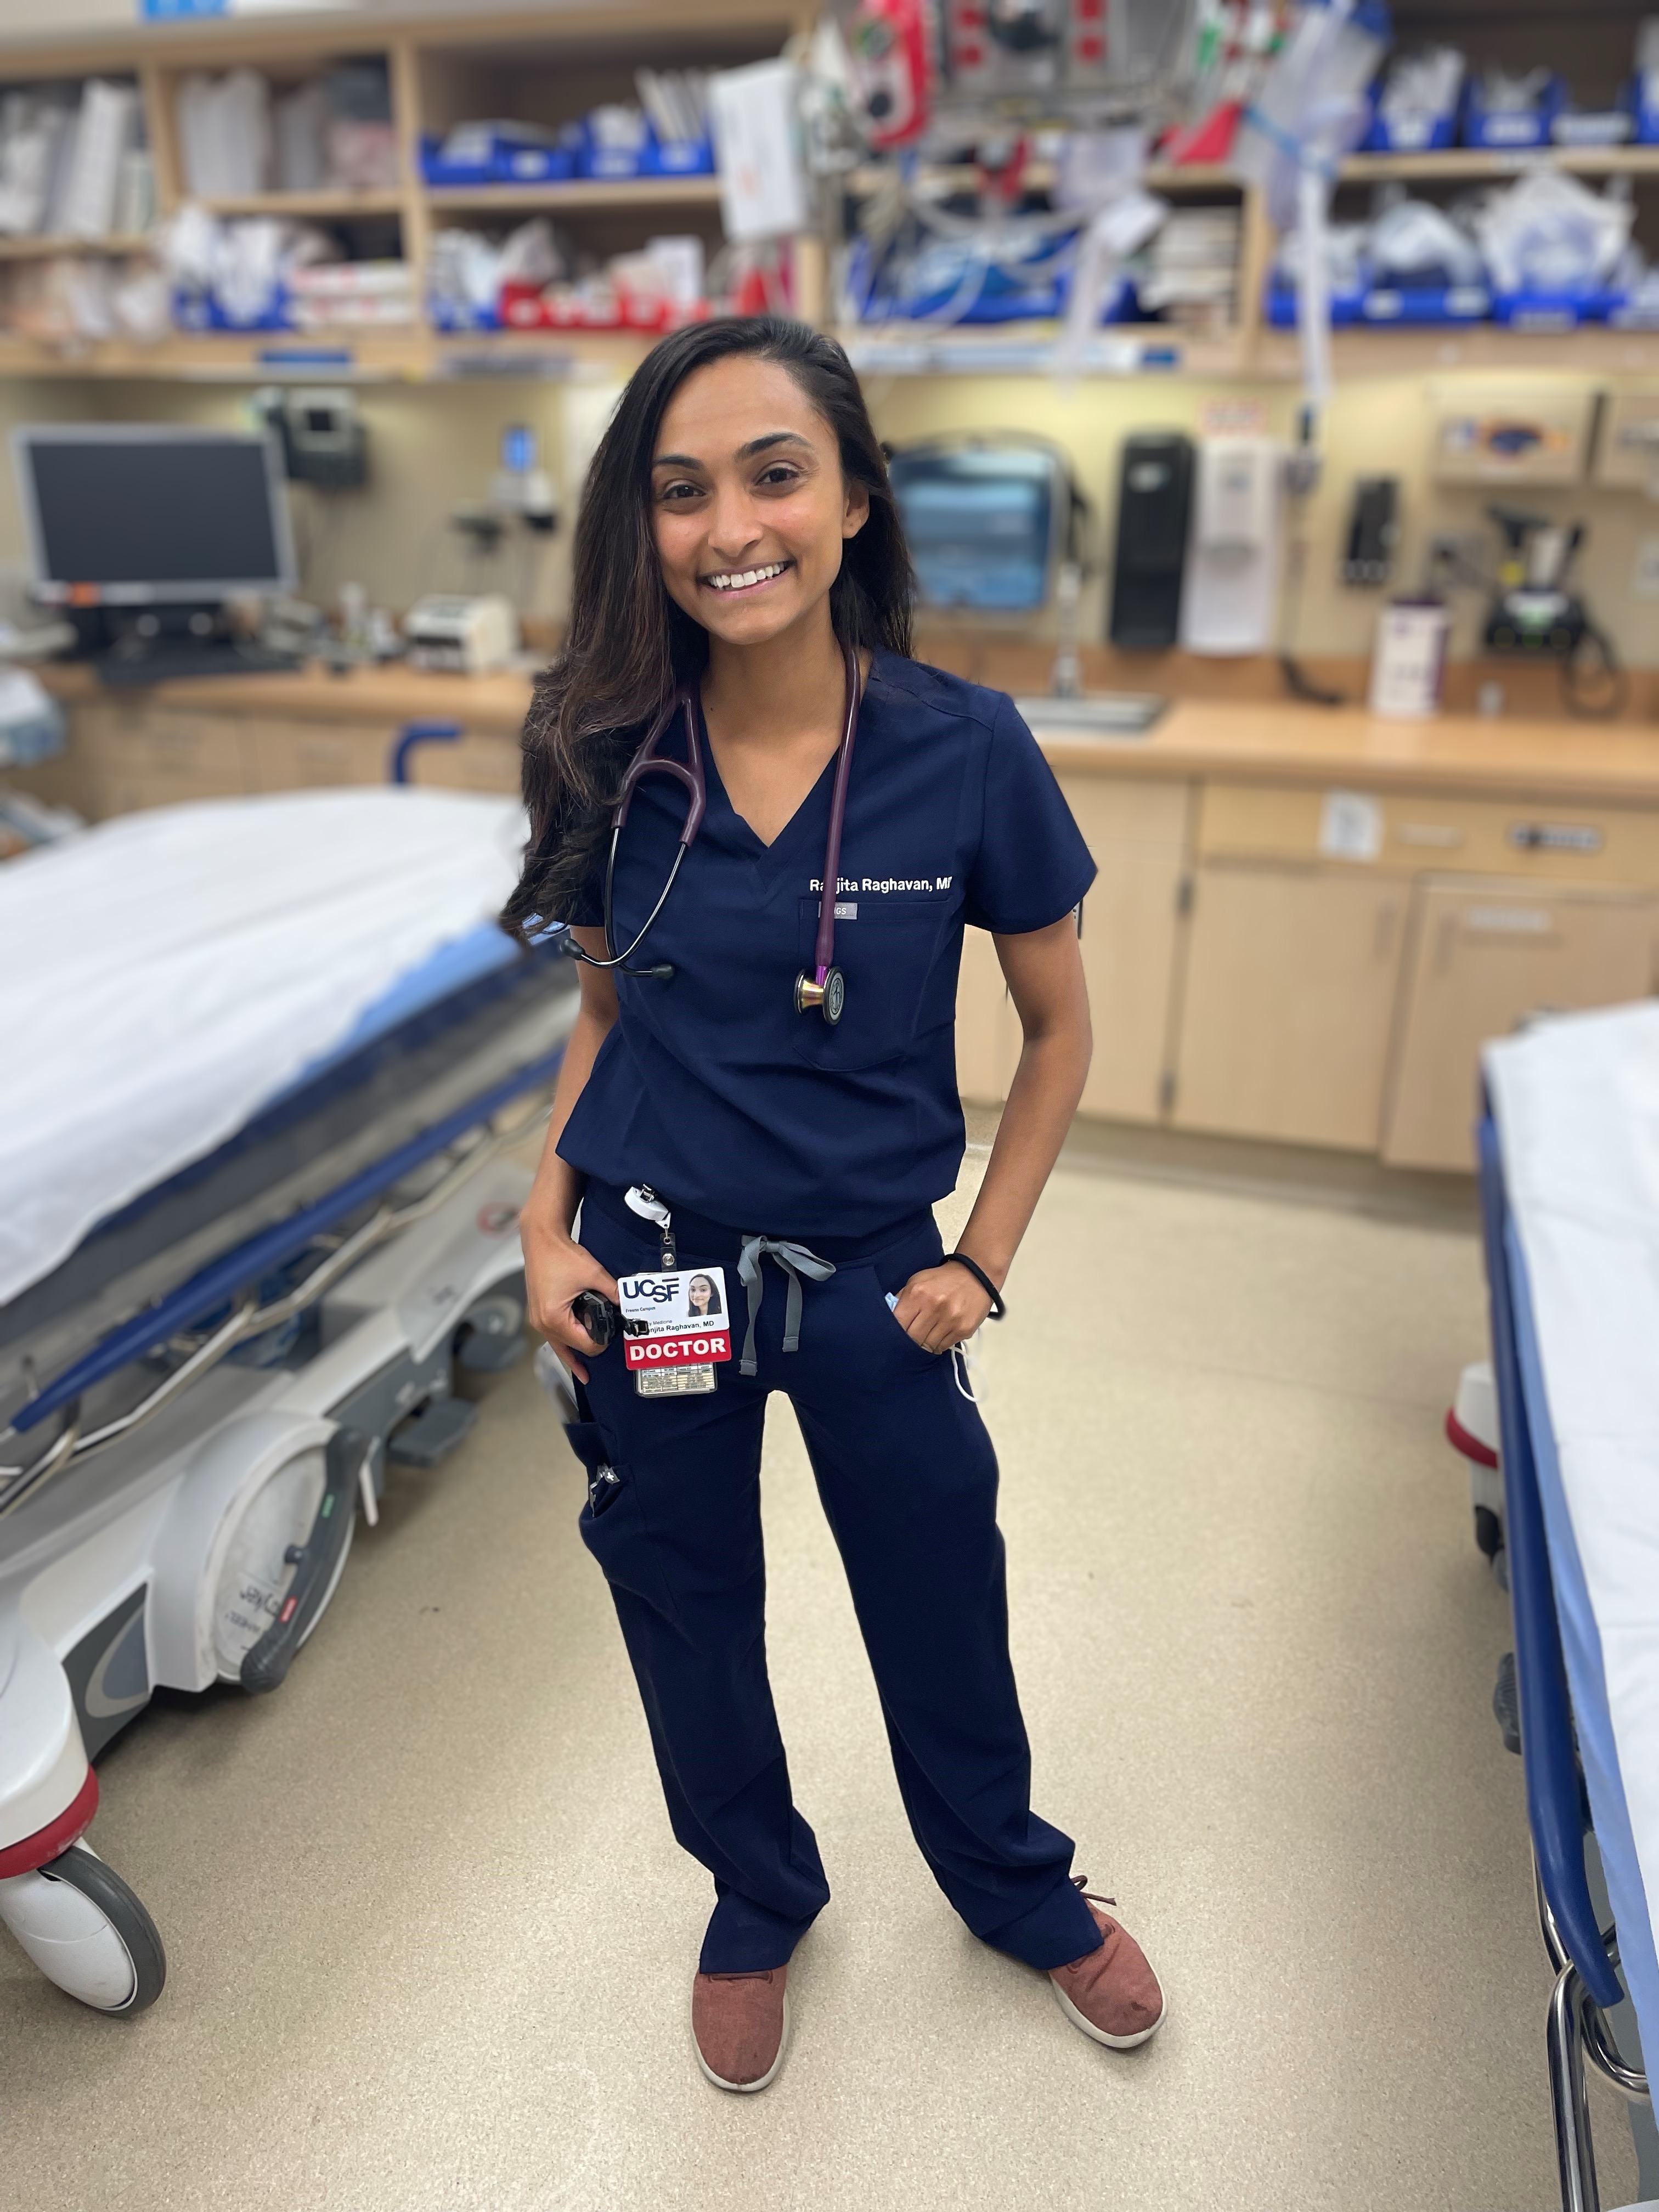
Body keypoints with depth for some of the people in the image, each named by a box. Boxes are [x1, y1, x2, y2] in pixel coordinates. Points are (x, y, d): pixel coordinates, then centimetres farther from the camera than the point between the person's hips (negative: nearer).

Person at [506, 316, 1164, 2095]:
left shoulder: (964, 749, -14)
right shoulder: (610, 754, -8)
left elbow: (1060, 1029, -3)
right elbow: (606, 1006, 6)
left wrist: (981, 1262, -4)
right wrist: (548, 1228, -3)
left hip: (871, 1281, -1)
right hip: (646, 1276, 2)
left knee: (939, 1615, 17)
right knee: (688, 1616, 20)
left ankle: (1021, 1894, 51)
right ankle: (759, 1903, 51)